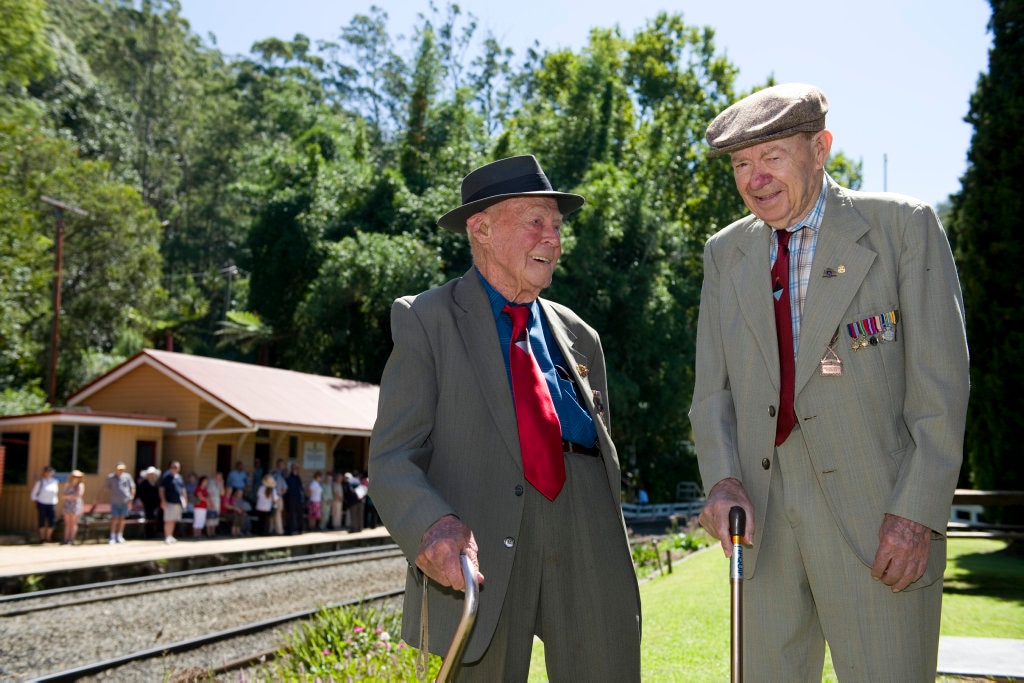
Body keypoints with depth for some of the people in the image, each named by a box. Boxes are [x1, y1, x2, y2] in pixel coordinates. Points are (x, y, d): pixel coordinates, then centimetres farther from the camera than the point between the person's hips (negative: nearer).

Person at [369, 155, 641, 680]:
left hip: (585, 537, 4)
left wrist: (611, 562, 17)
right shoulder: (425, 321, 4)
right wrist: (433, 526, -27)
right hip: (479, 543, -4)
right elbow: (392, 460, -6)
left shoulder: (579, 338, 20)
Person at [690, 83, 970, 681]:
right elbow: (712, 387, 10)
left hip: (877, 508, -4)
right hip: (763, 507, 4)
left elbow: (941, 382, -6)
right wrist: (722, 479, -7)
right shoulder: (726, 252, 11)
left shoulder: (903, 226, -2)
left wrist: (918, 512, -13)